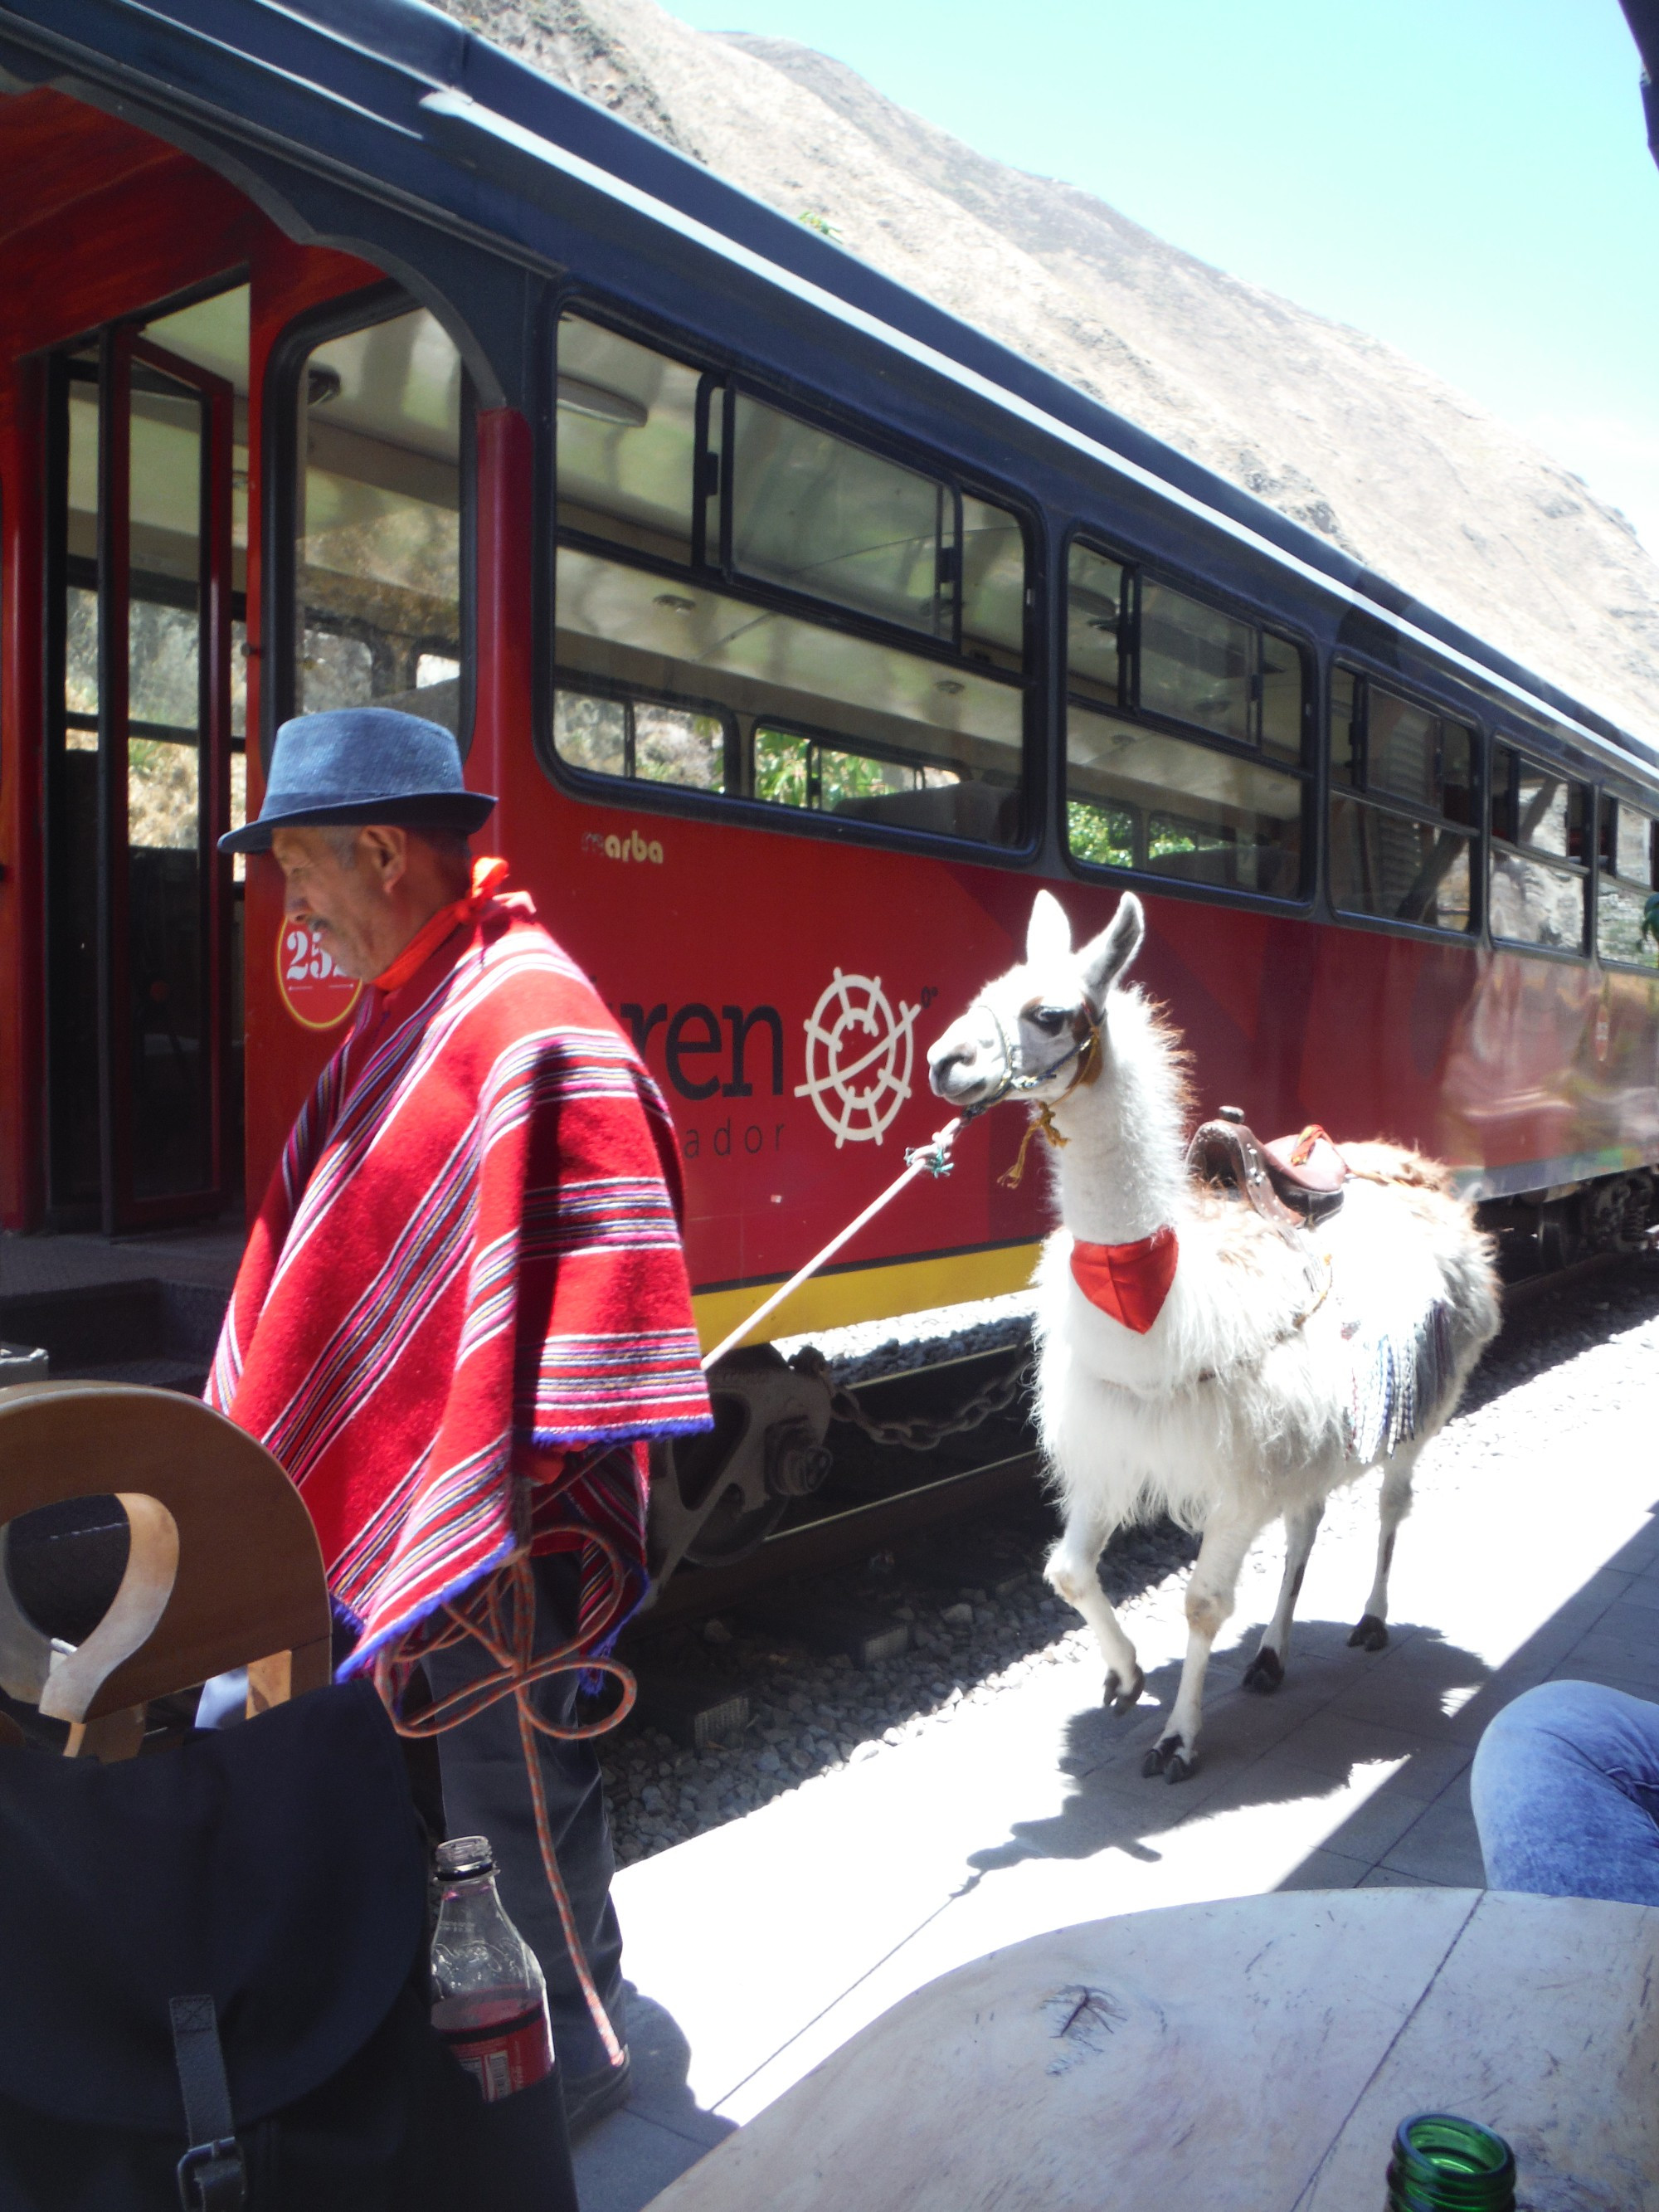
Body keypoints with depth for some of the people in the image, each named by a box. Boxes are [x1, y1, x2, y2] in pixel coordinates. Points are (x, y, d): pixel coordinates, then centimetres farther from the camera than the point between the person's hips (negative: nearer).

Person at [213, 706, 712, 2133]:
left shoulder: (535, 1026, -22)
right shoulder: (406, 1011, 8)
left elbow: (597, 1272, -25)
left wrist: (547, 1512, -23)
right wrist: (268, 1427, 21)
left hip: (493, 1508, -9)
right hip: (388, 1481, 9)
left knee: (511, 1783, 9)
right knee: (483, 1769, 23)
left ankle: (574, 2049, 32)